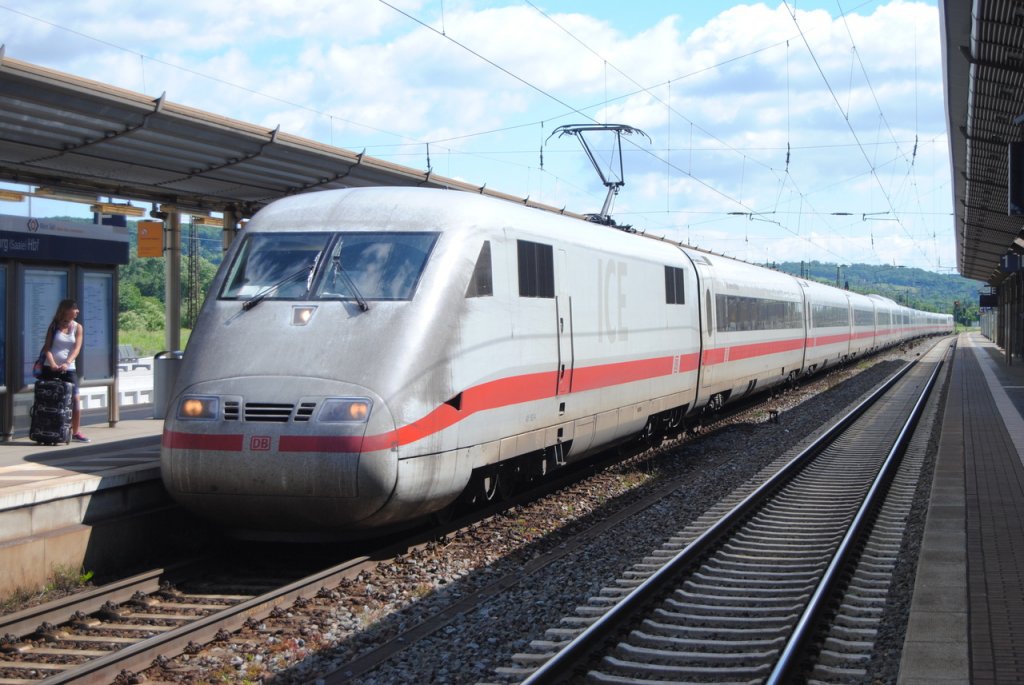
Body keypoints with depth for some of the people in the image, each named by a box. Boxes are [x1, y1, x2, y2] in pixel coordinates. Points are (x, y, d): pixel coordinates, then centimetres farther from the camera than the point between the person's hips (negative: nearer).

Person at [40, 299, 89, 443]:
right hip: (50, 368, -1)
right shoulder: (54, 326, 2)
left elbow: (77, 348, -5)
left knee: (75, 399, -6)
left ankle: (75, 432, 4)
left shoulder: (78, 327, 5)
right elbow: (47, 347, -3)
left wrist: (67, 363, -22)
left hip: (68, 369, 1)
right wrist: (52, 363, -20)